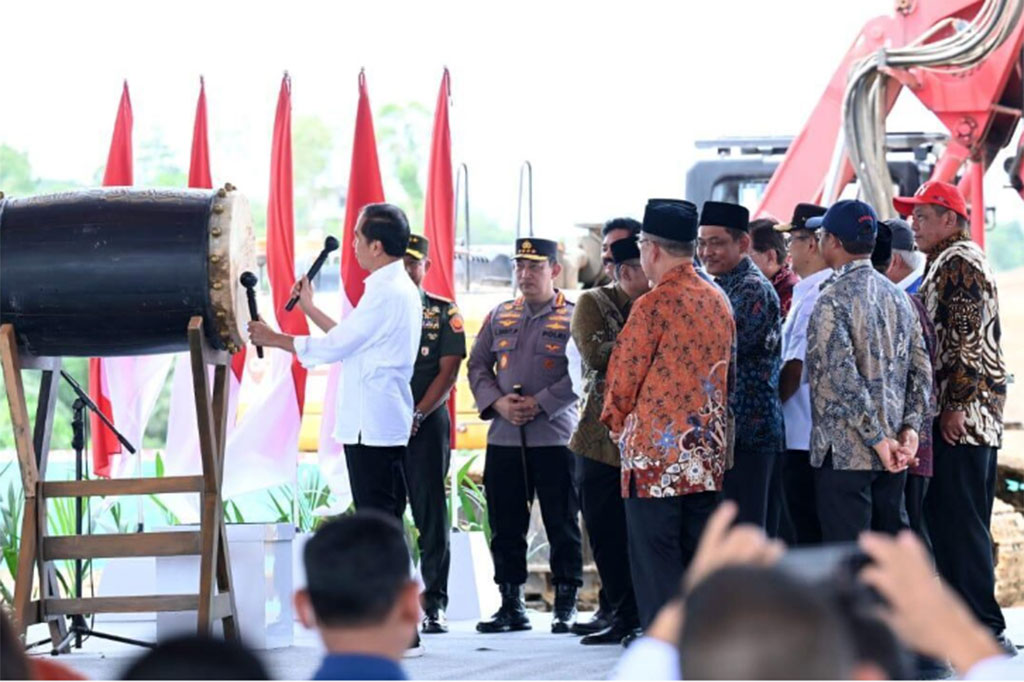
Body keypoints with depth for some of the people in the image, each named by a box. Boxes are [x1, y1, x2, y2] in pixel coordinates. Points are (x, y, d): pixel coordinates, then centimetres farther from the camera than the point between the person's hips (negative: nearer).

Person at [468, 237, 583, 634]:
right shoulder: (500, 317, 14)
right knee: (505, 525, 6)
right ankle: (511, 607, 13)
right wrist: (497, 402, -6)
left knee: (562, 525, 0)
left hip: (555, 437, -4)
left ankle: (566, 607, 8)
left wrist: (540, 404, -16)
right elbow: (477, 366, 12)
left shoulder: (573, 318, -1)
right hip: (503, 438, 4)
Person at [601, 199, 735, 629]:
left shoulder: (653, 306, -13)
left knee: (656, 565, -3)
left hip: (656, 453, -7)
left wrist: (617, 424, 12)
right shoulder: (719, 302, 9)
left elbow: (624, 379, -6)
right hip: (708, 455, 7)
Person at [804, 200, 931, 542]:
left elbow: (844, 379, -20)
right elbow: (921, 368, 8)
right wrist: (910, 427, 2)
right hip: (893, 456, 7)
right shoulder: (896, 295, 10)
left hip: (844, 453, -7)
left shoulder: (833, 301, -13)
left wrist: (878, 439, -16)